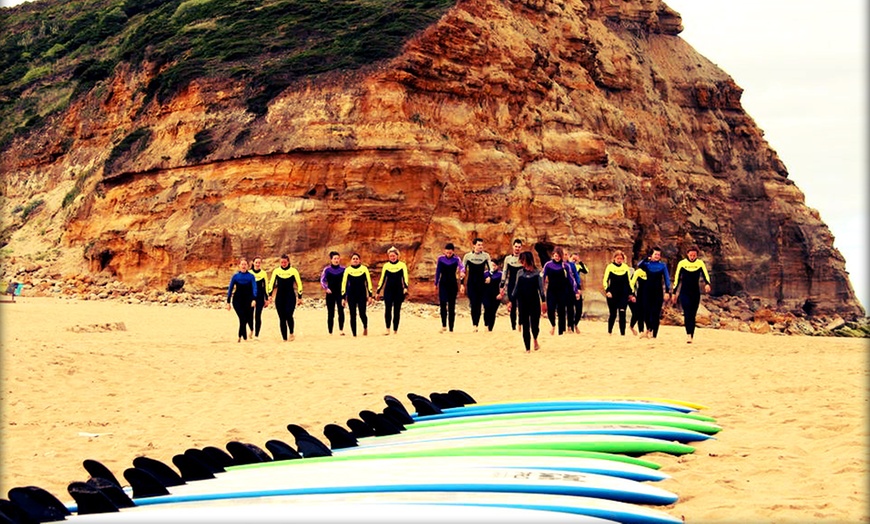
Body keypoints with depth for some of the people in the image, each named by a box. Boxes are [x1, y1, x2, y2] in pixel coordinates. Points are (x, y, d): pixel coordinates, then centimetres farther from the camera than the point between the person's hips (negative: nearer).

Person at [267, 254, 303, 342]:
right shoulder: (276, 271, 8)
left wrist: (299, 297, 2)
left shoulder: (293, 271, 2)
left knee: (288, 315, -19)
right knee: (282, 318, 0)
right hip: (279, 297, 3)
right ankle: (284, 338, 6)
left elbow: (299, 284, 5)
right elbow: (271, 283, 8)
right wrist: (270, 295, -3)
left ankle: (291, 332, 3)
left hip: (290, 297, -2)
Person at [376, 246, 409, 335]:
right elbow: (382, 279, 11)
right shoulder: (386, 266, 8)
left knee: (397, 311, 1)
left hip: (398, 290, -1)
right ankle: (387, 329, -10)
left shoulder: (402, 265, 3)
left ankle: (395, 330, 7)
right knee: (387, 309, -12)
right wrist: (378, 291, 8)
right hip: (388, 290, 1)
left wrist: (405, 288, -22)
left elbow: (405, 277, -6)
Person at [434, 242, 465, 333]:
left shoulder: (456, 259, -5)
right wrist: (436, 284, 10)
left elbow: (461, 266, -24)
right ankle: (444, 325, -4)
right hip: (443, 284, 1)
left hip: (453, 284, -1)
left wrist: (462, 272, -47)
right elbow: (438, 271, 7)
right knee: (442, 304, -12)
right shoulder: (441, 258, 0)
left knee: (451, 307, 1)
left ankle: (451, 328, 5)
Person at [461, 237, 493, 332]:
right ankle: (474, 325, -10)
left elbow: (491, 268, 4)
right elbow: (463, 270, 6)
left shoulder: (486, 256, 3)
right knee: (473, 304, -11)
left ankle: (476, 325, 8)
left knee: (478, 304, 1)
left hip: (481, 283, 1)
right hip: (471, 283, -1)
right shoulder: (467, 256, 2)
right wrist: (462, 284, 1)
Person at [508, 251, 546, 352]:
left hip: (534, 302, -2)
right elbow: (516, 288, 10)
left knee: (535, 326, -5)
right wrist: (511, 301, 6)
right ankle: (527, 348, 10)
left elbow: (541, 288, -4)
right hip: (522, 303, 2)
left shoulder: (537, 273, -2)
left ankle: (535, 340, 28)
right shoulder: (520, 273, 6)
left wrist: (543, 301, -11)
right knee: (525, 327, 2)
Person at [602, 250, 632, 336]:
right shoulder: (610, 267, -1)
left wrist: (631, 293, 10)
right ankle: (609, 331, 22)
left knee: (622, 313, -9)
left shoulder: (626, 267, 8)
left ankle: (622, 332, -10)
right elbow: (605, 280, -2)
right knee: (613, 314, 4)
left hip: (623, 294, 2)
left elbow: (629, 281, 13)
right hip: (613, 294, -2)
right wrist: (607, 291, -16)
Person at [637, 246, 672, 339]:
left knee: (656, 314, -1)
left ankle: (654, 334, 4)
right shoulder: (647, 264, 3)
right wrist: (647, 258, -26)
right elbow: (639, 265, -18)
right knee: (646, 311, -4)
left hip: (658, 292, 0)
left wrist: (667, 292, -5)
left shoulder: (662, 265, 4)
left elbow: (667, 279, 3)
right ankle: (649, 328, 21)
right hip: (648, 291, 0)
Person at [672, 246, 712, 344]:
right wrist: (674, 293, 4)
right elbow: (677, 278, 4)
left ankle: (691, 336, 11)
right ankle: (688, 334, -25)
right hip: (684, 293, -1)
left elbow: (705, 275, -10)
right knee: (687, 313, -19)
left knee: (692, 316, 4)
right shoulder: (682, 263, 0)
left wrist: (707, 284, -32)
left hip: (696, 293, 1)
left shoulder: (700, 263, 2)